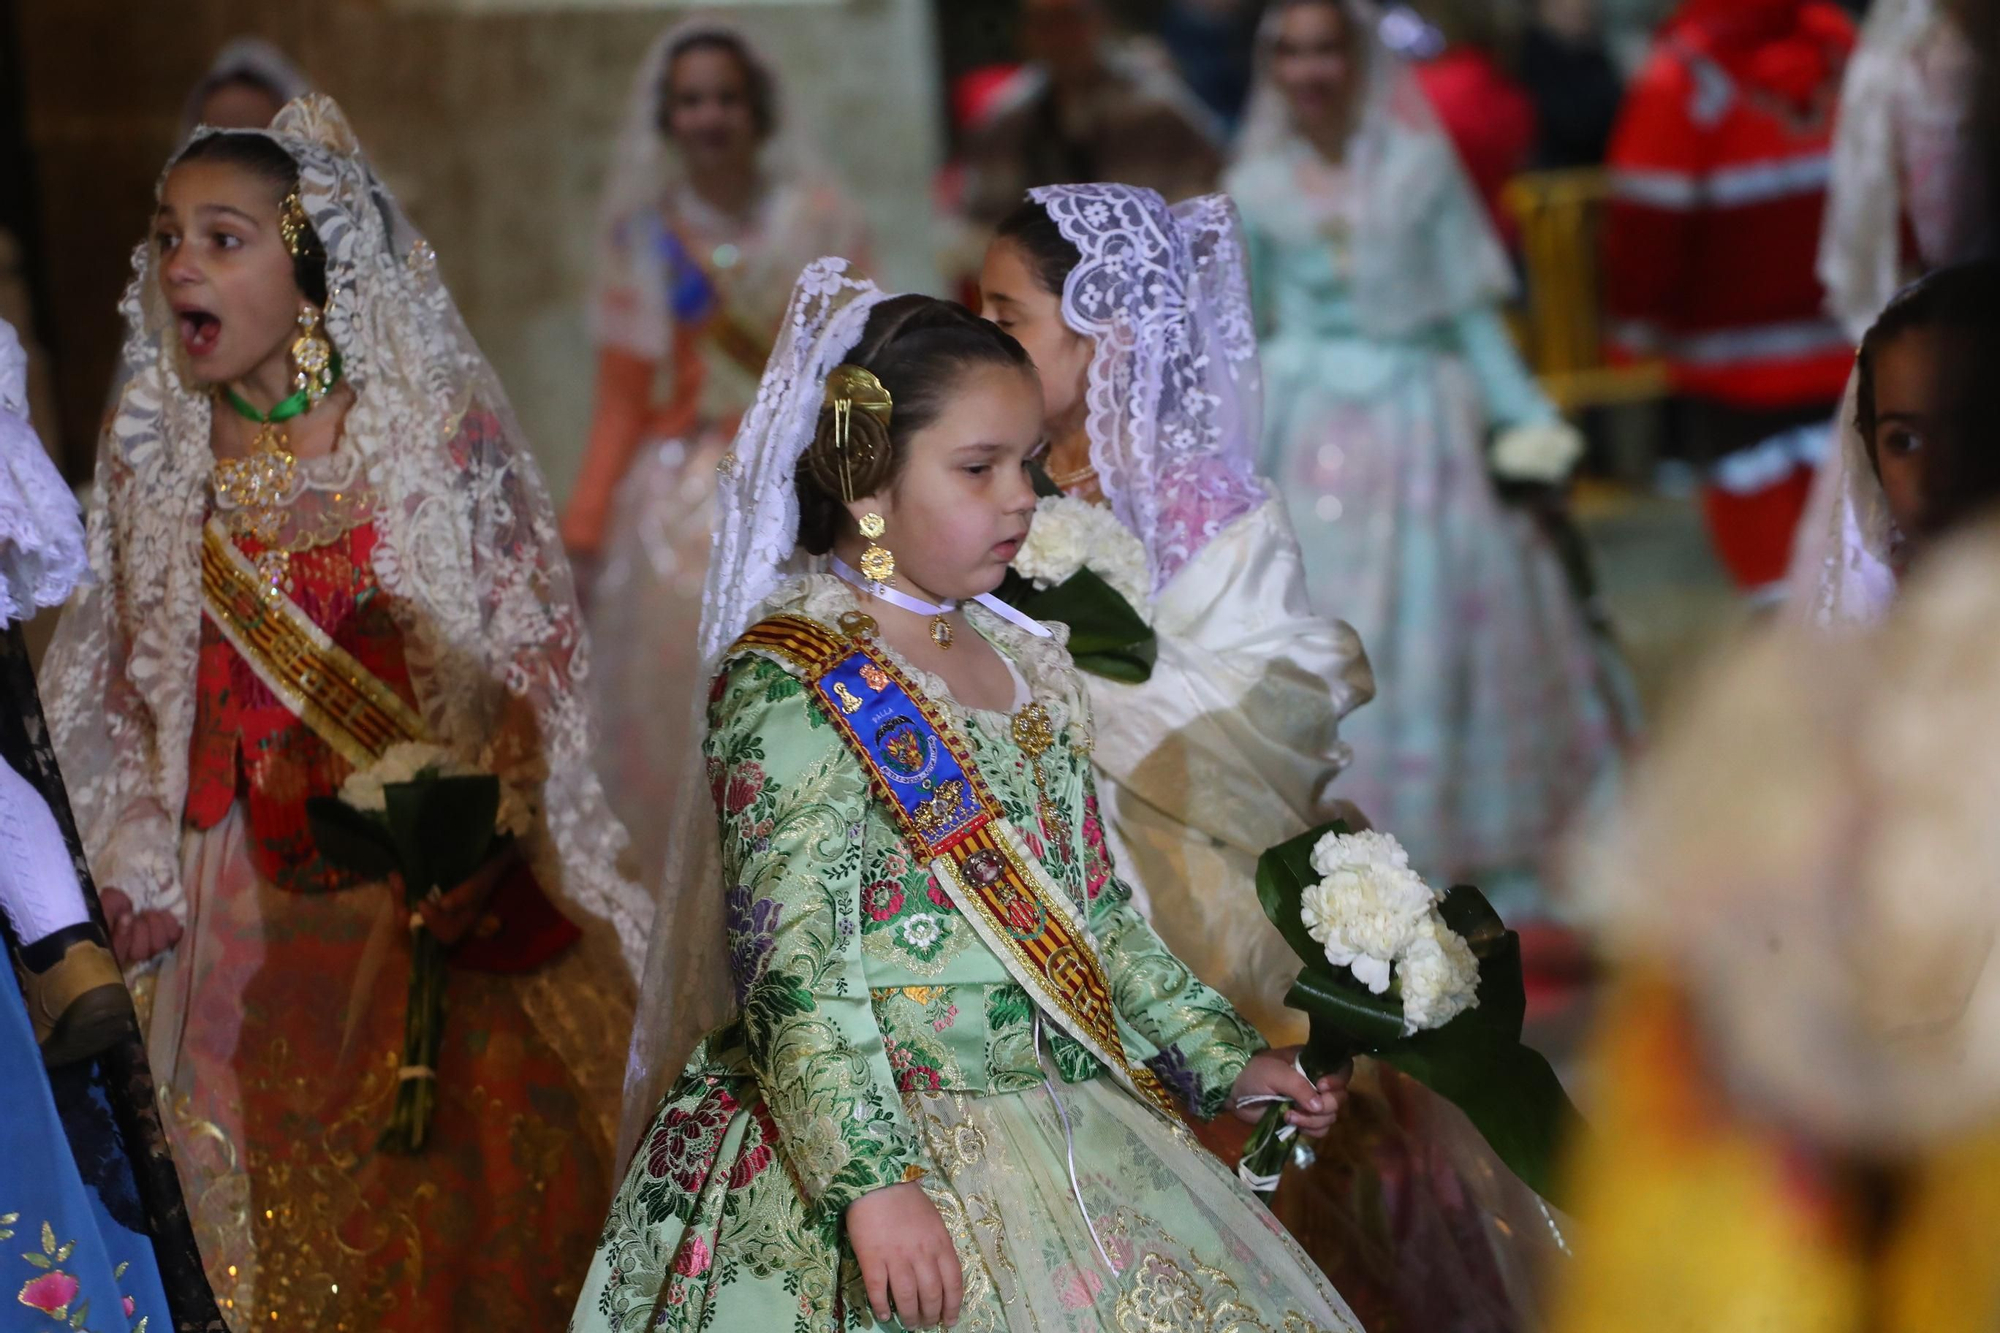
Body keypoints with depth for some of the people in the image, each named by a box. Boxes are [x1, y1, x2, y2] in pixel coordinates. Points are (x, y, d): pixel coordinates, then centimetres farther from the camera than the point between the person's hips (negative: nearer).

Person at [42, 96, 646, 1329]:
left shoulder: (440, 428, -7)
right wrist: (135, 857, 2)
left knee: (469, 1213, 3)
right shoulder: (151, 451, 3)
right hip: (246, 922, 3)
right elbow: (116, 681, 12)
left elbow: (537, 651, -5)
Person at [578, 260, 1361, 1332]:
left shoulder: (1024, 667, 12)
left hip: (1056, 1127, 7)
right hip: (863, 1139, -7)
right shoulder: (791, 680, -11)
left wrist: (1224, 1059, 19)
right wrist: (872, 1183, -26)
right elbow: (791, 962, -18)